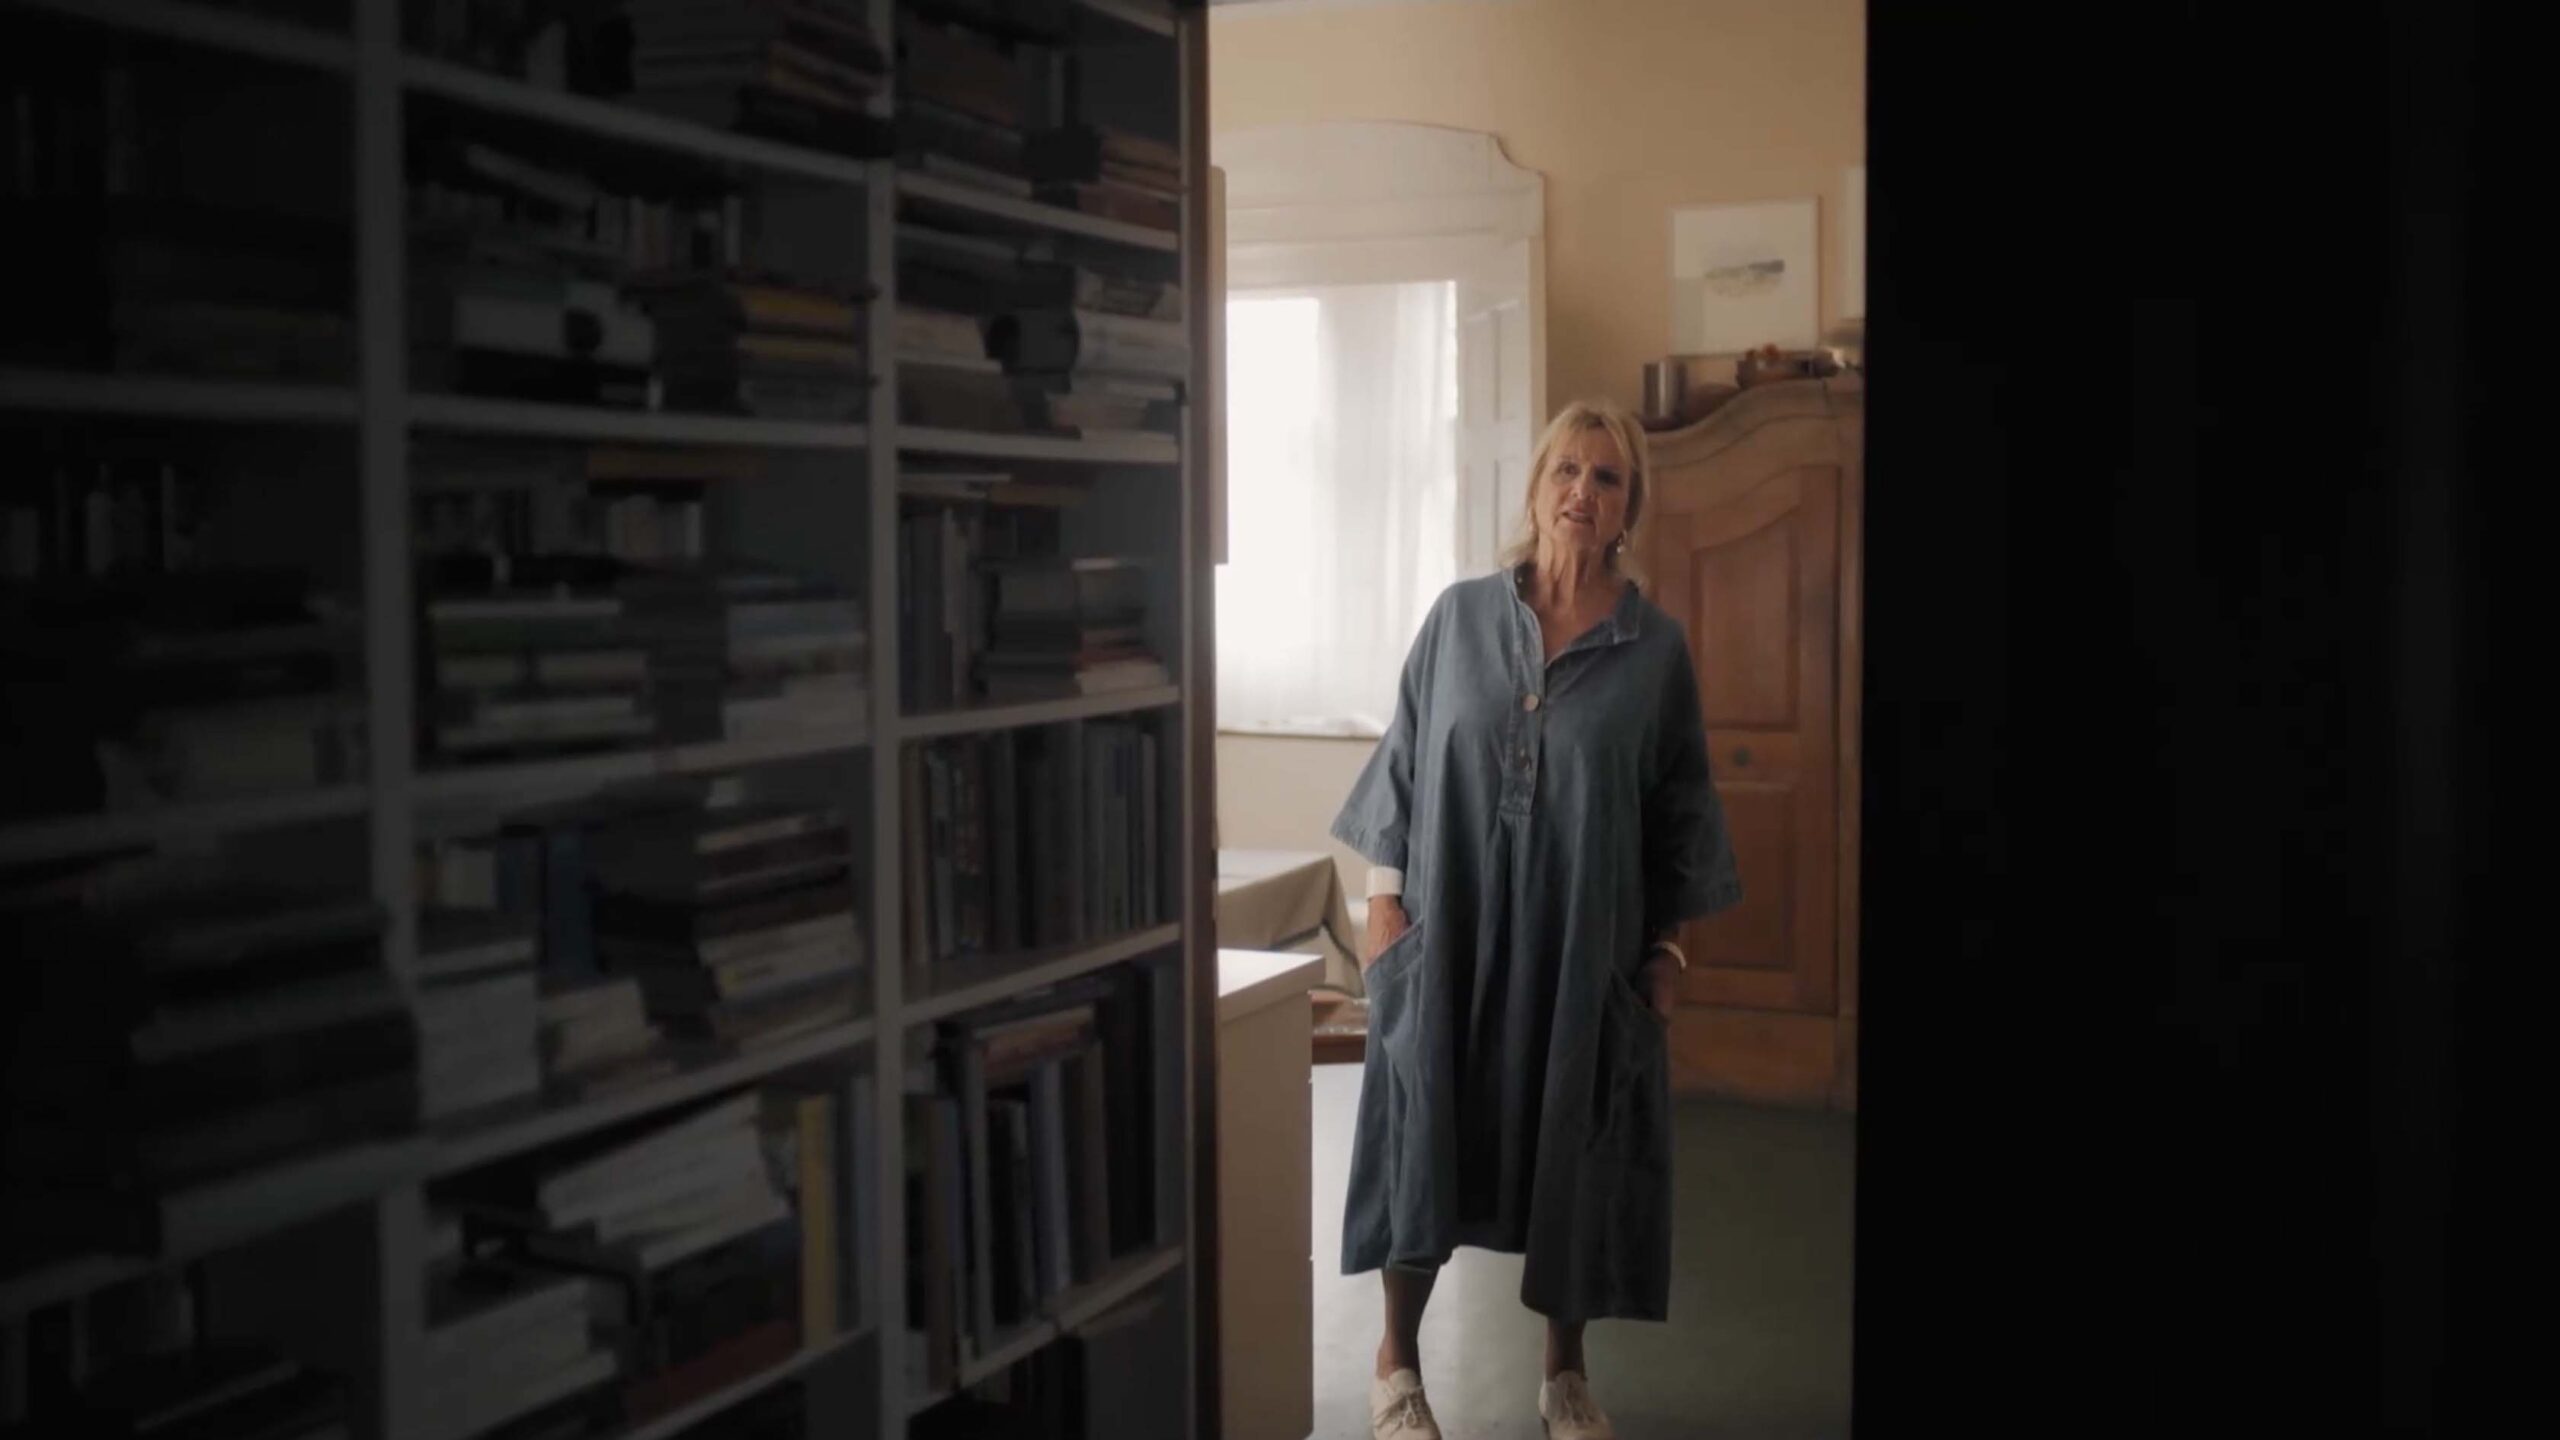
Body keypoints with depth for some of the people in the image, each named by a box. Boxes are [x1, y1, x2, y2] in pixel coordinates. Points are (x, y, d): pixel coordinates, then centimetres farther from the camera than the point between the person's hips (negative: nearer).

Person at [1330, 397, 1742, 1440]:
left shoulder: (1657, 647, -1)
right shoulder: (1460, 616, 0)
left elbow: (1681, 810, 3)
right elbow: (1403, 761, 5)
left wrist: (1669, 946, 1)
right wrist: (1384, 898, 0)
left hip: (1588, 948, 0)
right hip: (1451, 934, 0)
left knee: (1575, 1156, 8)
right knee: (1425, 1141, 5)